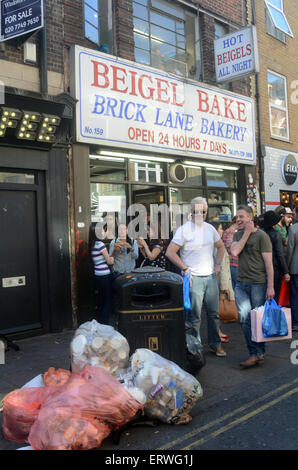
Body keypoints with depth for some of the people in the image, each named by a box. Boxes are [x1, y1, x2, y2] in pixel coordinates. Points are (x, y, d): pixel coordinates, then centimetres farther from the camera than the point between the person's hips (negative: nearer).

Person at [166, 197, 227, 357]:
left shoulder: (210, 228, 10)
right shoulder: (184, 229, -8)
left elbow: (221, 246, 25)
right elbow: (170, 252, -11)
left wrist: (217, 264, 12)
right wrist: (185, 269, -13)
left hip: (211, 277, 6)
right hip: (193, 278, -5)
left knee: (213, 313, 12)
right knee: (194, 316, -2)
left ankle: (215, 344, 25)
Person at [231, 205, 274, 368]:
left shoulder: (261, 236, -6)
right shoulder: (238, 234, 13)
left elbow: (268, 263, -8)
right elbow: (234, 252, -7)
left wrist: (270, 287, -13)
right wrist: (247, 232, -7)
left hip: (258, 283, -5)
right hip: (241, 283, 5)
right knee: (245, 319, -1)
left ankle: (259, 352, 16)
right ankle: (255, 354, 6)